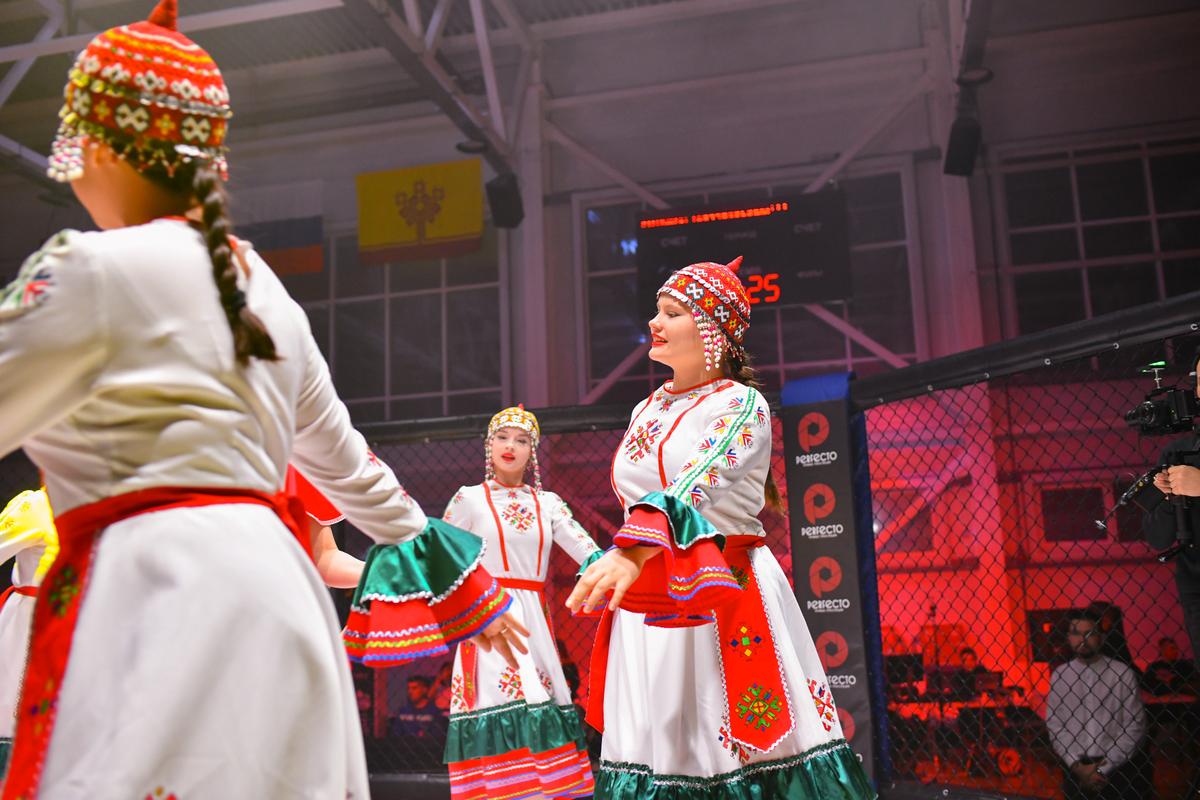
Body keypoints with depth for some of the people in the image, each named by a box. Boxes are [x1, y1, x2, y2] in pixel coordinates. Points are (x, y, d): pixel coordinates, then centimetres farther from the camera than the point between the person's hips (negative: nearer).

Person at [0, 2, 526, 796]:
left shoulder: (94, 270, -7)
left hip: (164, 593, -8)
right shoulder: (261, 286, 18)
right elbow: (345, 460, 22)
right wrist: (452, 576, 31)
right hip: (271, 581, 9)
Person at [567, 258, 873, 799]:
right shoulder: (645, 411, 14)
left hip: (723, 599, -6)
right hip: (648, 607, 6)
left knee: (738, 746, -4)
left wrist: (633, 553, -41)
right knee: (652, 753, 7)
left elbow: (694, 488, -27)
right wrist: (619, 571, 19)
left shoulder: (741, 405, -8)